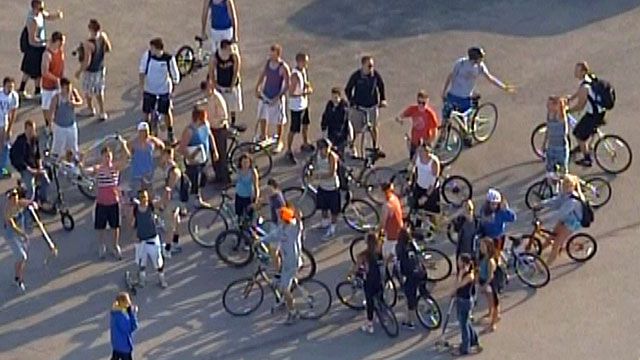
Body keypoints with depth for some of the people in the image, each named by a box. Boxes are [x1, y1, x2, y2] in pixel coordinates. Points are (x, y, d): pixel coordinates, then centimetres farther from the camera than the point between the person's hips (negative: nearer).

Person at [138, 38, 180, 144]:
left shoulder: (169, 58, -20)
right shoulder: (147, 55, -15)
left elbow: (175, 76, -6)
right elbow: (142, 70, -4)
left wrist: (173, 88, 3)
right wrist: (141, 85, -11)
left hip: (164, 90, -2)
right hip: (149, 89, 2)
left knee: (166, 112, 8)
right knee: (146, 112, 10)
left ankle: (170, 134, 26)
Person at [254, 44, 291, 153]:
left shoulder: (283, 67, -21)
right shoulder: (268, 62, -3)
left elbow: (287, 85, -18)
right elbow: (262, 75, 13)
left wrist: (278, 97, -23)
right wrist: (257, 88, 5)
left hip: (276, 98, -6)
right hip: (264, 95, 6)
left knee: (278, 121, 7)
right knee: (262, 117, 17)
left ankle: (279, 142, 23)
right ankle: (263, 137, 38)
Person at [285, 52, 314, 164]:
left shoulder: (303, 70, -2)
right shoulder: (295, 75, -29)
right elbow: (291, 94, -28)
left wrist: (308, 86, -3)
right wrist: (304, 93, -30)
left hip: (304, 104, 9)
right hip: (296, 107, -9)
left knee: (305, 125, 26)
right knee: (293, 130, 2)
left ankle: (305, 144, 46)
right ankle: (288, 151, 15)